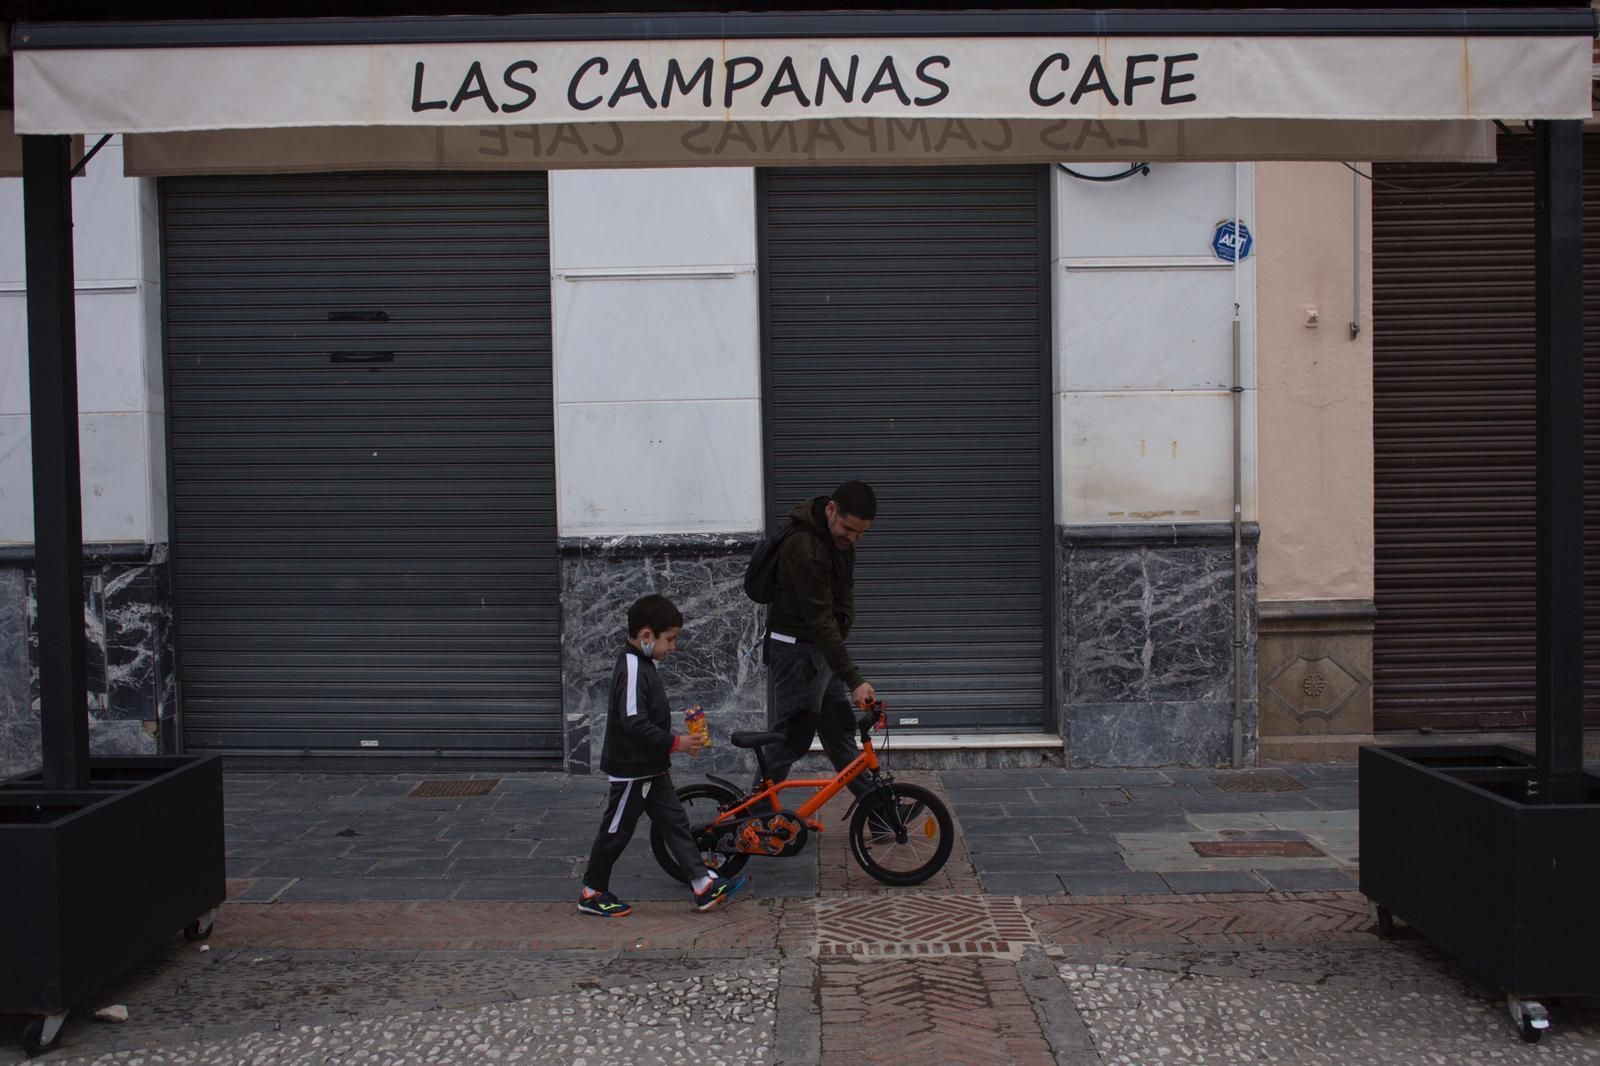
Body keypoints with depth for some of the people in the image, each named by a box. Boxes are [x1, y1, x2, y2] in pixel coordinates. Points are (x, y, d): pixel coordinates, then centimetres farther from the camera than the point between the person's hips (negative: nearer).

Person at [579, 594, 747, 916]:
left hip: (652, 768, 10)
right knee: (617, 831, 3)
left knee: (675, 823, 8)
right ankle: (592, 893, 17)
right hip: (631, 769, -10)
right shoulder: (631, 670, -23)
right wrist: (675, 742, -27)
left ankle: (704, 886, 10)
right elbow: (635, 724, -29)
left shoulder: (643, 665, 9)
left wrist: (676, 741, 20)